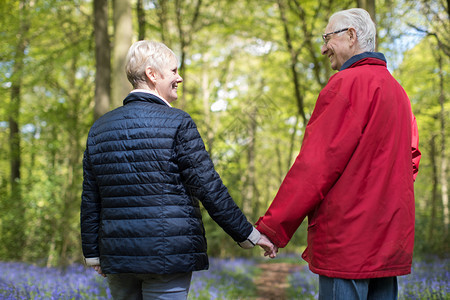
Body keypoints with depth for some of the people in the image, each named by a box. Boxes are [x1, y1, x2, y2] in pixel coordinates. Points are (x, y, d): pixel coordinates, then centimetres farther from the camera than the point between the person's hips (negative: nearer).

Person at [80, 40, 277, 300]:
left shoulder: (99, 129, 9)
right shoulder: (177, 123, -9)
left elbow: (90, 201, 11)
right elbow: (209, 188, -11)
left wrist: (93, 253, 20)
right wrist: (248, 235, -3)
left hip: (117, 257, 6)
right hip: (168, 256, -5)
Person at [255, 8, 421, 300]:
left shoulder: (347, 83, -11)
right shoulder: (396, 88, 16)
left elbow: (316, 162, -16)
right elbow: (412, 158, 19)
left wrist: (272, 226, -12)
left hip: (347, 238, -9)